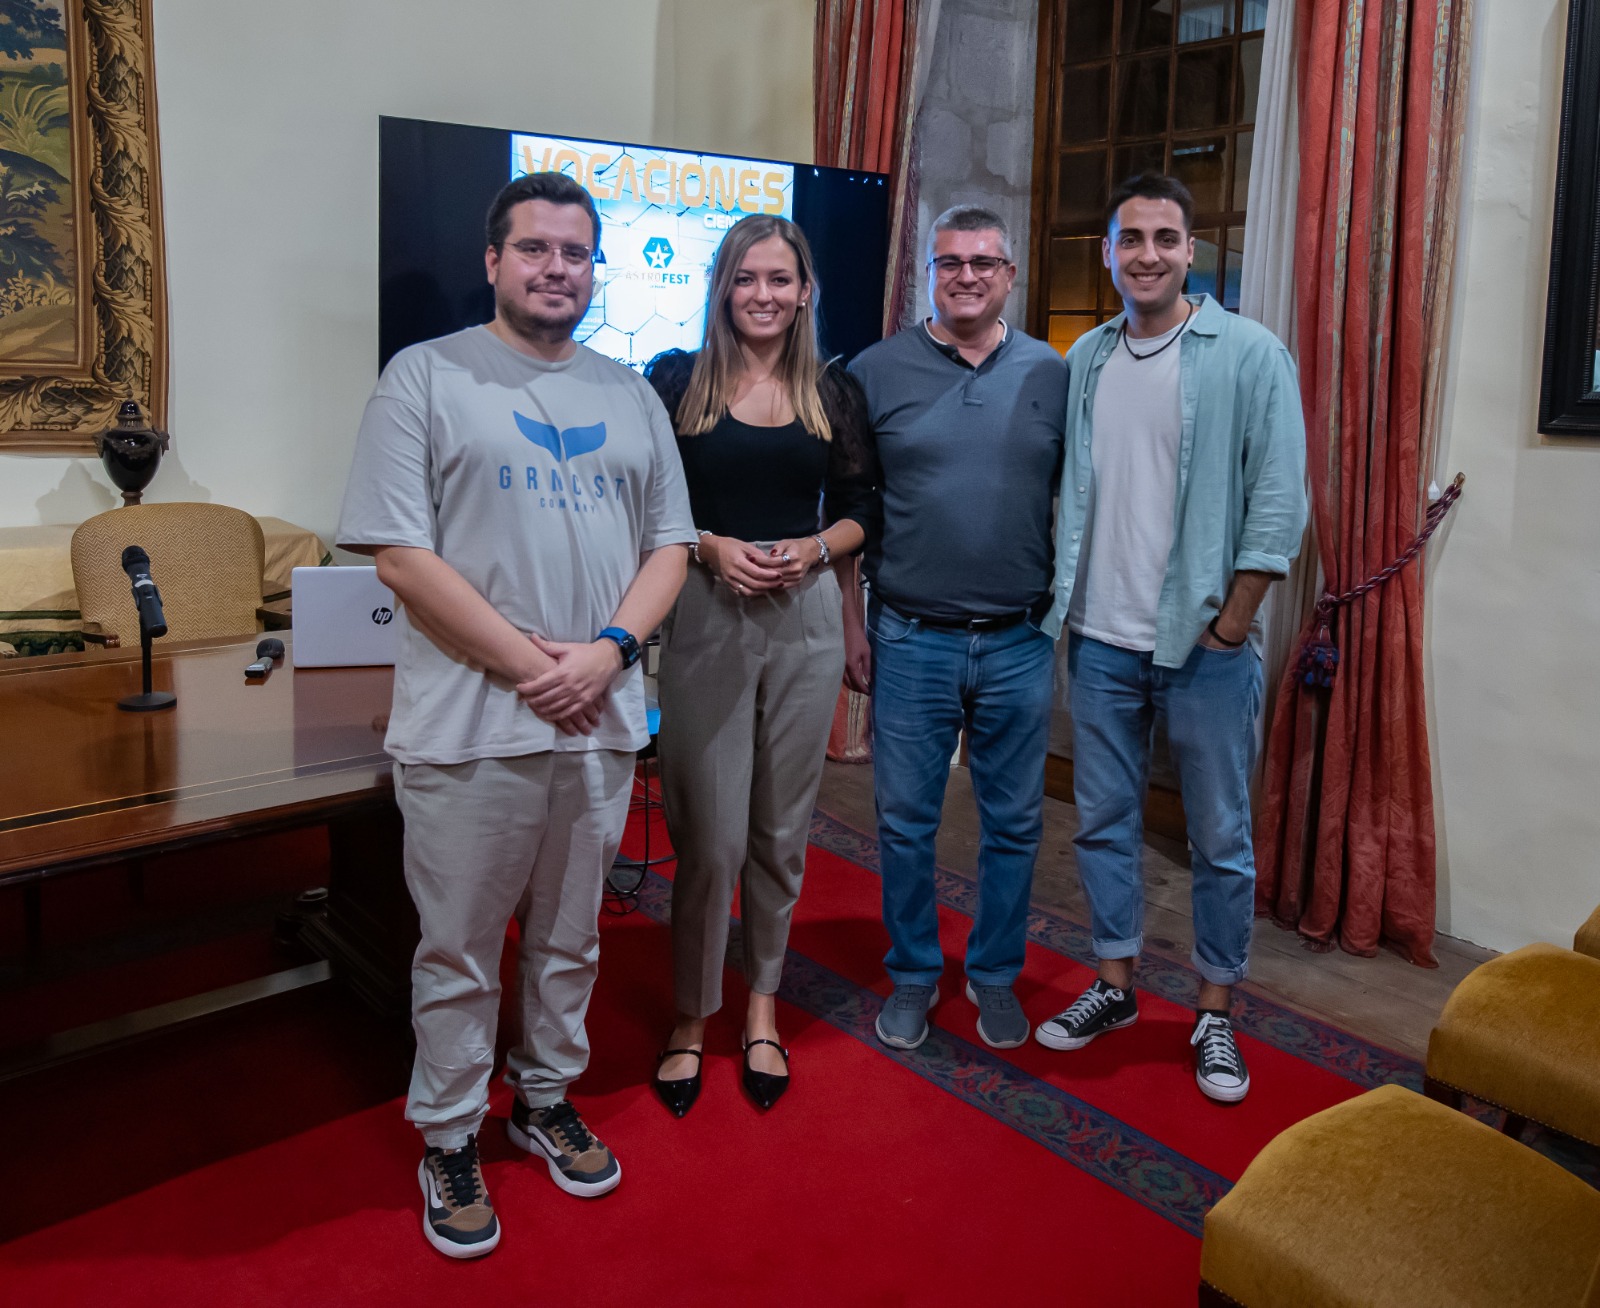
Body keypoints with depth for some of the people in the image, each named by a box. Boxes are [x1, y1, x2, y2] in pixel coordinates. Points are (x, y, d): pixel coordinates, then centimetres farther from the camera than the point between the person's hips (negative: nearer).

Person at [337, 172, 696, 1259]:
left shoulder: (631, 396, 12)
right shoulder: (427, 377, -2)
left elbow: (670, 544, 10)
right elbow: (401, 556, -10)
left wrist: (608, 650, -8)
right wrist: (530, 665, -14)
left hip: (601, 720, 4)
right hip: (469, 727, -4)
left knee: (570, 938, 17)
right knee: (459, 952, 8)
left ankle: (548, 1098, 38)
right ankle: (449, 1138, 28)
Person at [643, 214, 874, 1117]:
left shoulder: (835, 392, 9)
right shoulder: (678, 381, 3)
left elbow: (862, 508, 11)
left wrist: (814, 548, -8)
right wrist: (711, 547, -14)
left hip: (805, 619, 3)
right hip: (705, 618, -2)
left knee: (782, 831, 11)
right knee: (710, 838, -2)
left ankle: (763, 1006, 30)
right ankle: (692, 1016, 20)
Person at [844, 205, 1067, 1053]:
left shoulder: (1052, 375, 4)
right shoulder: (878, 371, 0)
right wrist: (851, 621, -1)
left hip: (1020, 644, 2)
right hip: (911, 641, -1)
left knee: (1013, 824, 11)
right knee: (905, 823, 9)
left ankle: (995, 975, 31)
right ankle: (913, 977, 28)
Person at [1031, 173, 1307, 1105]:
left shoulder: (1250, 355, -5)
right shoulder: (1084, 360, 9)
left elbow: (1280, 501, -8)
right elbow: (1066, 494, 11)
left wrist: (1229, 624, -11)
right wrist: (1065, 602, 4)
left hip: (1204, 645, -4)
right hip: (1102, 642, 4)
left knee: (1222, 838, 7)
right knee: (1105, 822, 13)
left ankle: (1217, 1014, 23)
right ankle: (1116, 987, 30)